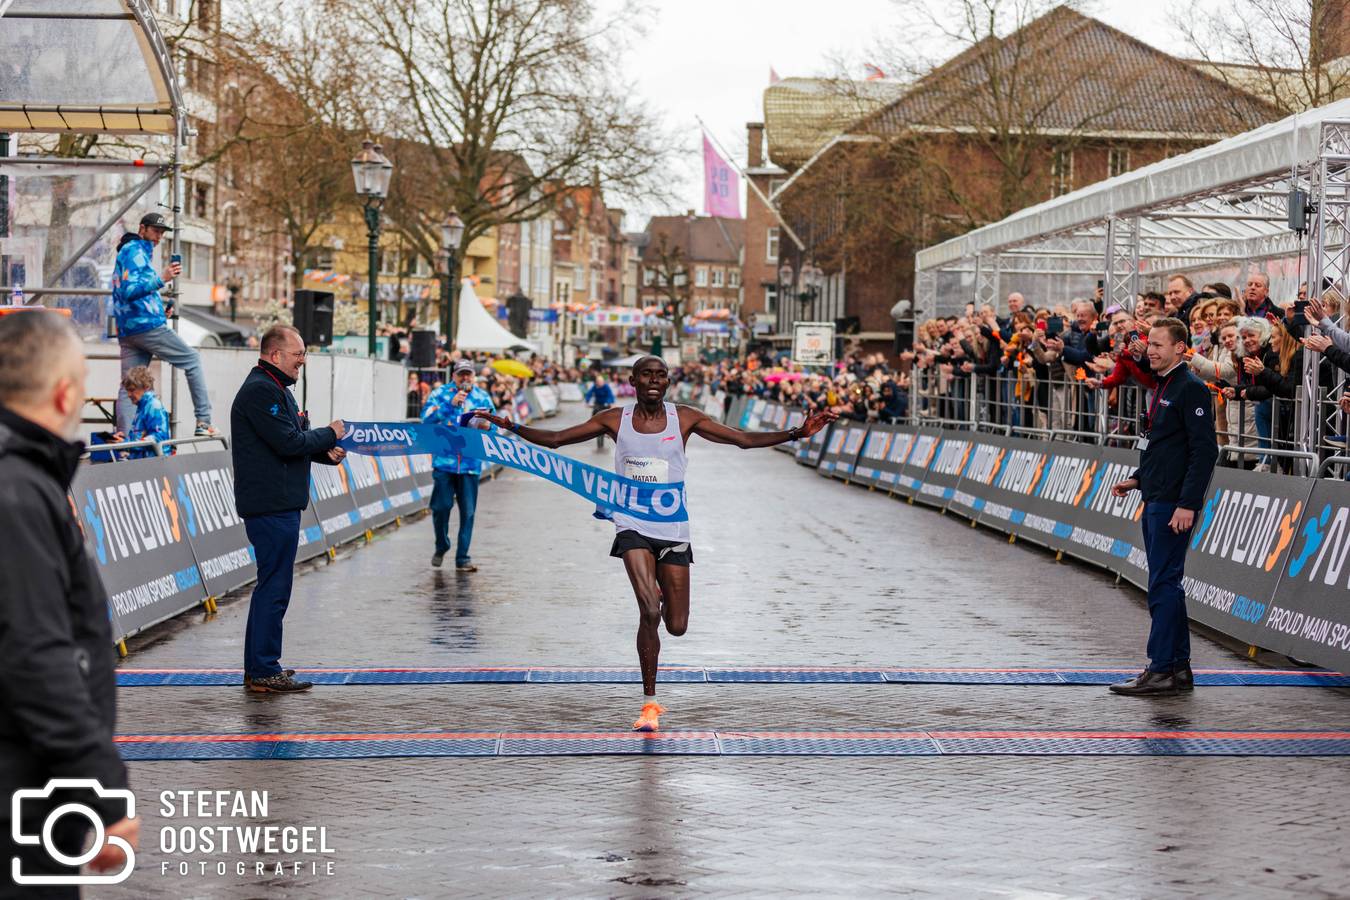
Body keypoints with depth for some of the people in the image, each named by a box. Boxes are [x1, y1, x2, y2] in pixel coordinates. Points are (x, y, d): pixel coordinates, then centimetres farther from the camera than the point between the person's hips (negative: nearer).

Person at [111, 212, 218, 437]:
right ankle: (203, 422, -5)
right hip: (148, 326, -9)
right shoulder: (136, 251, -7)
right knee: (193, 361, 1)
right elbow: (130, 290, -20)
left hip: (126, 332, 9)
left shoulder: (125, 253, 25)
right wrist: (161, 279, -27)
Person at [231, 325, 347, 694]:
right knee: (274, 587, -8)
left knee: (271, 584, 16)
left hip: (278, 504, 11)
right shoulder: (260, 391, -15)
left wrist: (326, 452, 4)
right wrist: (330, 434, -7)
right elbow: (289, 442, -22)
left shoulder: (276, 389, 20)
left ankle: (258, 668, 23)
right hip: (272, 506, -11)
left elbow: (296, 442, 22)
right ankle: (265, 672, -4)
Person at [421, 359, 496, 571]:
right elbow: (427, 417, -9)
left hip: (470, 464, 1)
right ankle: (441, 547, 24)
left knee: (468, 511, -1)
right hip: (444, 461, -1)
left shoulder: (482, 396, 10)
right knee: (441, 506, -2)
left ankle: (462, 558, 6)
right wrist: (451, 404, -18)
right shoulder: (440, 393, 4)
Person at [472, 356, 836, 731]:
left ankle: (659, 597, 42)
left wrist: (796, 433, -10)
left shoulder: (684, 418, 0)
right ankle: (650, 702, -6)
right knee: (649, 612, -20)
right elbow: (555, 439, 4)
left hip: (673, 530, 2)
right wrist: (511, 427, -8)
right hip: (633, 527, -2)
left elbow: (745, 439, 0)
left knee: (676, 626, 3)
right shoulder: (614, 419, 0)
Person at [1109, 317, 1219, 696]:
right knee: (1166, 584, 12)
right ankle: (1179, 668, 18)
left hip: (1173, 504, -10)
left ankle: (1161, 670, -6)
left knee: (1163, 584, -9)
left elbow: (1205, 450, -19)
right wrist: (1138, 479, 15)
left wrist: (1187, 504, -23)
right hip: (1155, 502, 10)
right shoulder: (1162, 388, 17)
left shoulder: (1191, 389, -13)